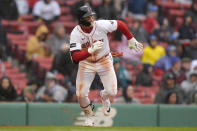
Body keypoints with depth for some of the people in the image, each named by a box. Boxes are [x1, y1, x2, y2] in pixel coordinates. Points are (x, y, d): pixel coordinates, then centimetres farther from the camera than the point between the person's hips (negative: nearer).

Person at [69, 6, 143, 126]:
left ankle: (104, 96, 30)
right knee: (81, 94, -11)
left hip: (104, 61, 0)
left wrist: (131, 40, 3)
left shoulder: (101, 25, -22)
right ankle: (89, 115, 22)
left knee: (112, 92, -11)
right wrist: (91, 50, -46)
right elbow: (75, 57, -33)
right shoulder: (76, 34, -24)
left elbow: (120, 24, -4)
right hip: (86, 63, 0)